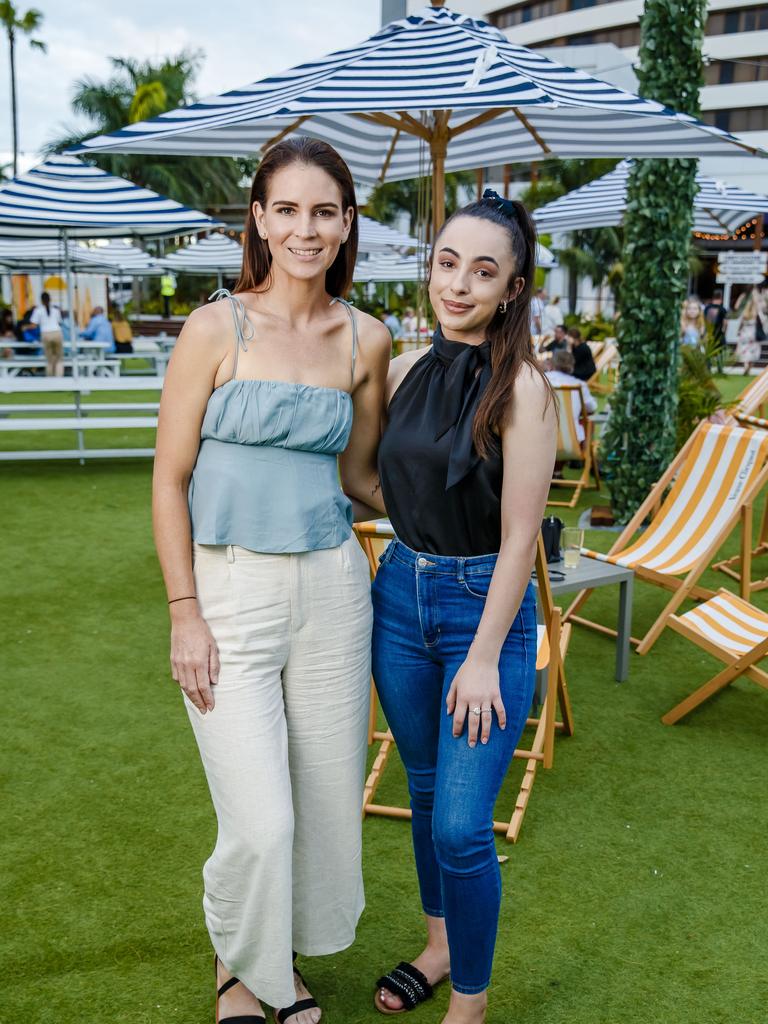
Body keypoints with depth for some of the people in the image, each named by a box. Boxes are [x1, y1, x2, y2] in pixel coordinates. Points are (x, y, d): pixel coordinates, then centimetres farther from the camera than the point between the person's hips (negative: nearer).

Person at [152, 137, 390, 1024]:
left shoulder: (366, 340, 5)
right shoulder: (216, 329, -6)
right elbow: (170, 479, -5)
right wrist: (184, 612, -9)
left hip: (331, 588, 4)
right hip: (229, 590, -3)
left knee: (328, 800, 12)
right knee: (259, 823, -4)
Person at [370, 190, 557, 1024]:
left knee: (462, 825, -3)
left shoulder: (520, 388, -14)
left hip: (483, 606, -5)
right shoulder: (406, 372, 3)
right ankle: (440, 946, 42)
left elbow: (519, 536, -15)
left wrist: (485, 658, -15)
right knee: (426, 793, 20)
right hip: (399, 595, 6)